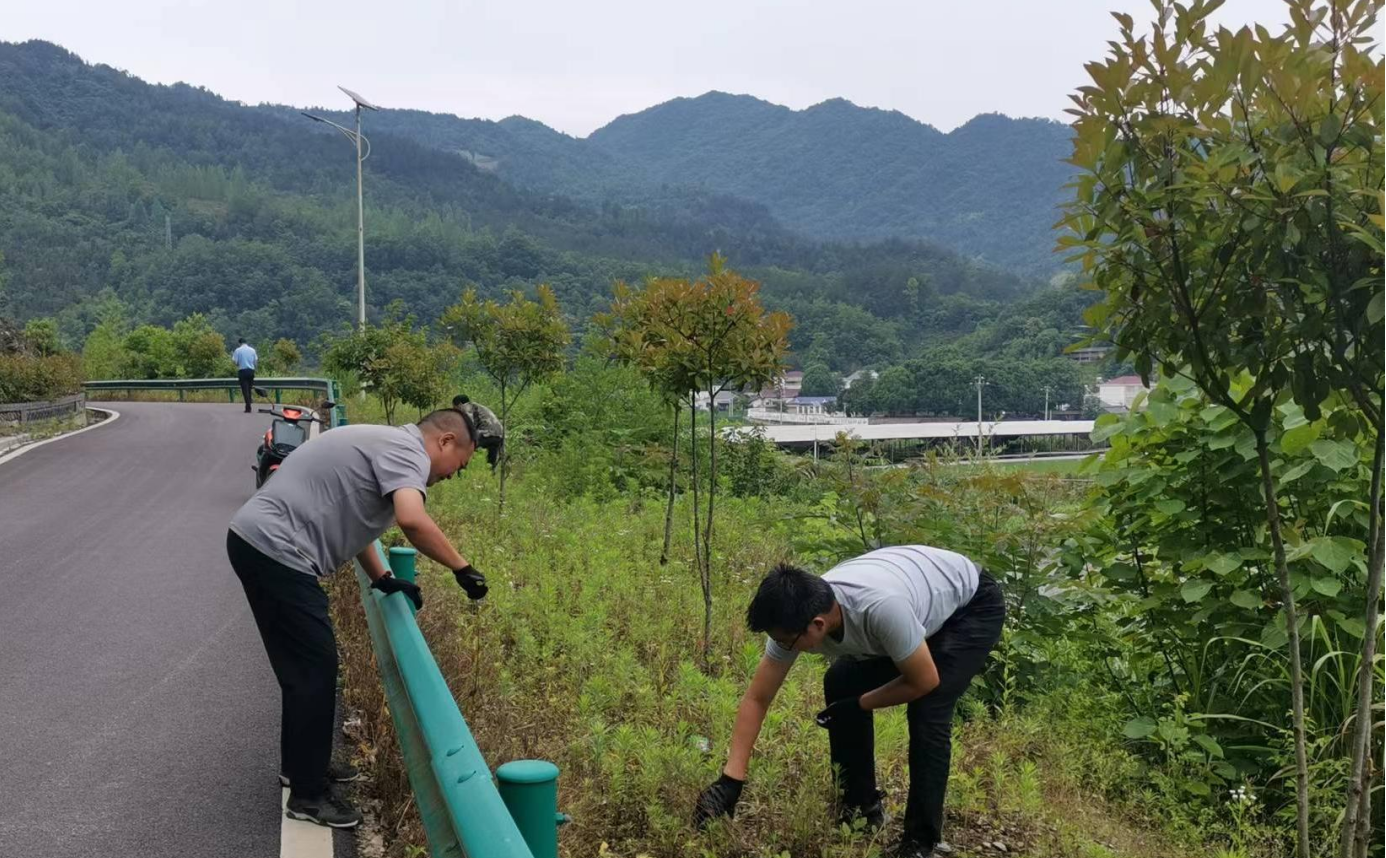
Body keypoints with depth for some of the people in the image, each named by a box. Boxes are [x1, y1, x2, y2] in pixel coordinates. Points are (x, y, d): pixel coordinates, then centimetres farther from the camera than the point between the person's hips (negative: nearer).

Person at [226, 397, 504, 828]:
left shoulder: (387, 444, 19)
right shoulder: (408, 451, -12)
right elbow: (412, 520, -31)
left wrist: (382, 579, 24)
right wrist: (461, 567, -19)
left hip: (256, 542, 11)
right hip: (274, 551, -11)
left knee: (304, 665, 20)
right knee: (315, 667, -4)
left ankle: (300, 764, 34)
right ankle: (308, 794, 5)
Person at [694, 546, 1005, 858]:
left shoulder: (880, 608, -45)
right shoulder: (794, 617, -24)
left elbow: (924, 681, -27)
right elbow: (756, 700, -16)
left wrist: (858, 705, -17)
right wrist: (731, 779, -21)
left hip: (973, 604, -6)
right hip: (919, 590, 7)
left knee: (927, 711, -21)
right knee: (840, 685, -3)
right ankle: (861, 805, 12)